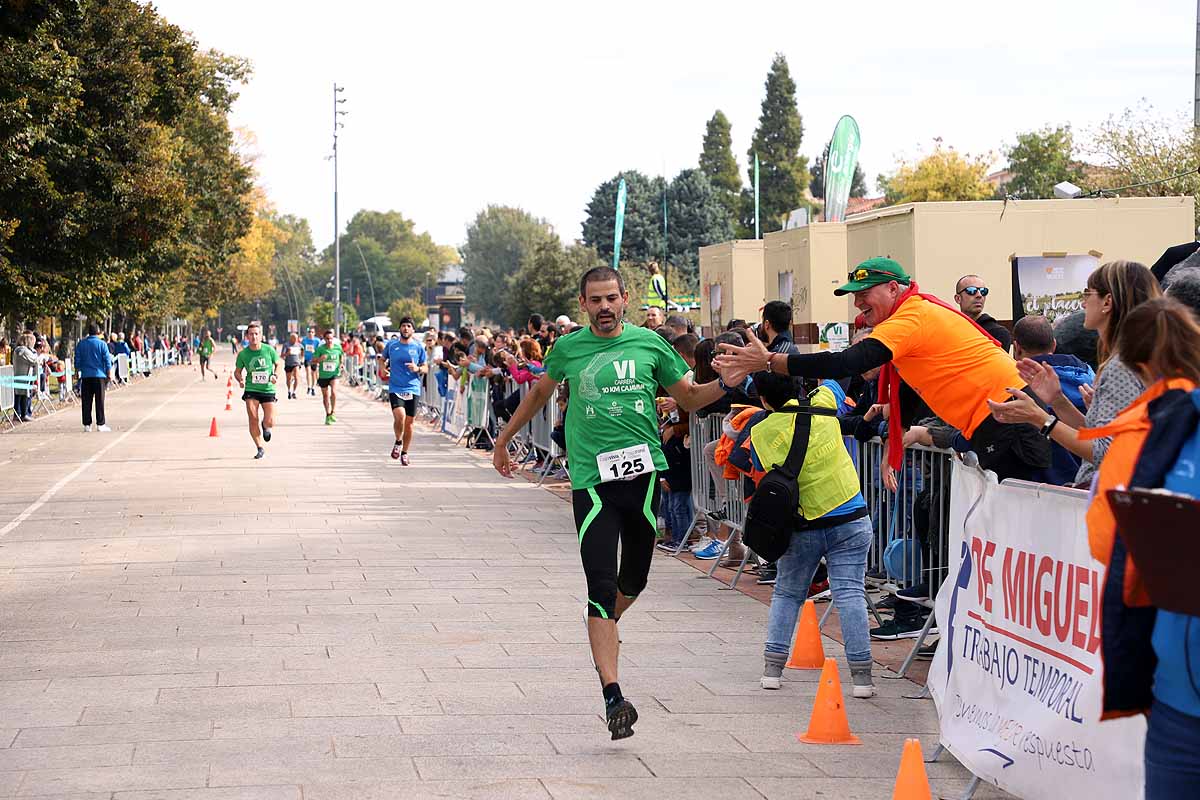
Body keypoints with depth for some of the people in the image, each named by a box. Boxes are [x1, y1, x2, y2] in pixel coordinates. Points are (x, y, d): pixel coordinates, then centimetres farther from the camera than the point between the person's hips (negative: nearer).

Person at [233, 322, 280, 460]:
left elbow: (277, 364, 13)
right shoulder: (243, 354, -1)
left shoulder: (269, 350, -3)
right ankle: (260, 448, 4)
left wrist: (275, 375, -6)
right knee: (253, 420, -11)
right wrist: (240, 380, -9)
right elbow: (237, 371, 11)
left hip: (268, 389, 0)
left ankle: (265, 426, 31)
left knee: (270, 422, -8)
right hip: (251, 390, 0)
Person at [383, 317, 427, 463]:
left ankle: (404, 453, 22)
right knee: (399, 416, -22)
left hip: (413, 389, 1)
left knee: (409, 422, 4)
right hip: (395, 389, -1)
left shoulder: (418, 347, 4)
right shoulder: (391, 345, 5)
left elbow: (426, 368, 9)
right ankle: (398, 442, 6)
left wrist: (417, 369, -12)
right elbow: (383, 358, 23)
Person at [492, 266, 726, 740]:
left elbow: (688, 398, 15)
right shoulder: (569, 348, 5)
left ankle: (604, 630, 48)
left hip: (644, 472, 2)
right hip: (592, 480, -2)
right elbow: (539, 393, 24)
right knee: (601, 585, -11)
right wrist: (504, 439, 30)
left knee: (634, 579, 14)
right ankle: (613, 697, -14)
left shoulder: (648, 343, 6)